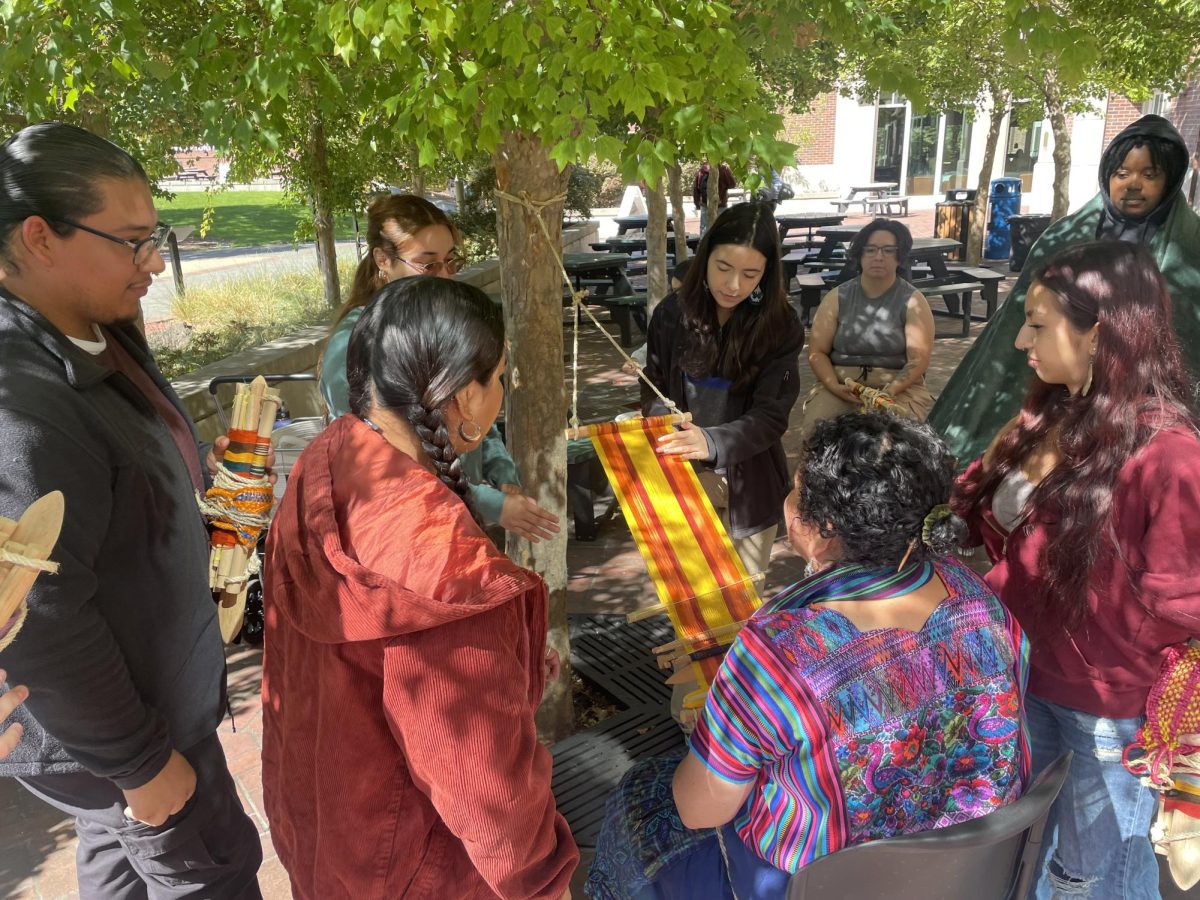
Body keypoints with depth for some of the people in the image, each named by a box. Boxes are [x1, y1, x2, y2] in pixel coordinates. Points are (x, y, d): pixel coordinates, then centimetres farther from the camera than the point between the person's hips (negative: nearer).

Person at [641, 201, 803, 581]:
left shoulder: (781, 327, -10)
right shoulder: (672, 314, -5)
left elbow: (771, 416, -16)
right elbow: (654, 388, 5)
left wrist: (713, 442, -34)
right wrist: (665, 431, -17)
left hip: (748, 482, -1)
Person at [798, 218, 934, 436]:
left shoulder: (913, 301, 2)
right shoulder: (837, 297, 6)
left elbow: (918, 361, -6)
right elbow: (817, 352, 2)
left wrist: (888, 392, -23)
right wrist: (835, 387, -16)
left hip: (899, 389, -1)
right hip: (840, 386, 1)